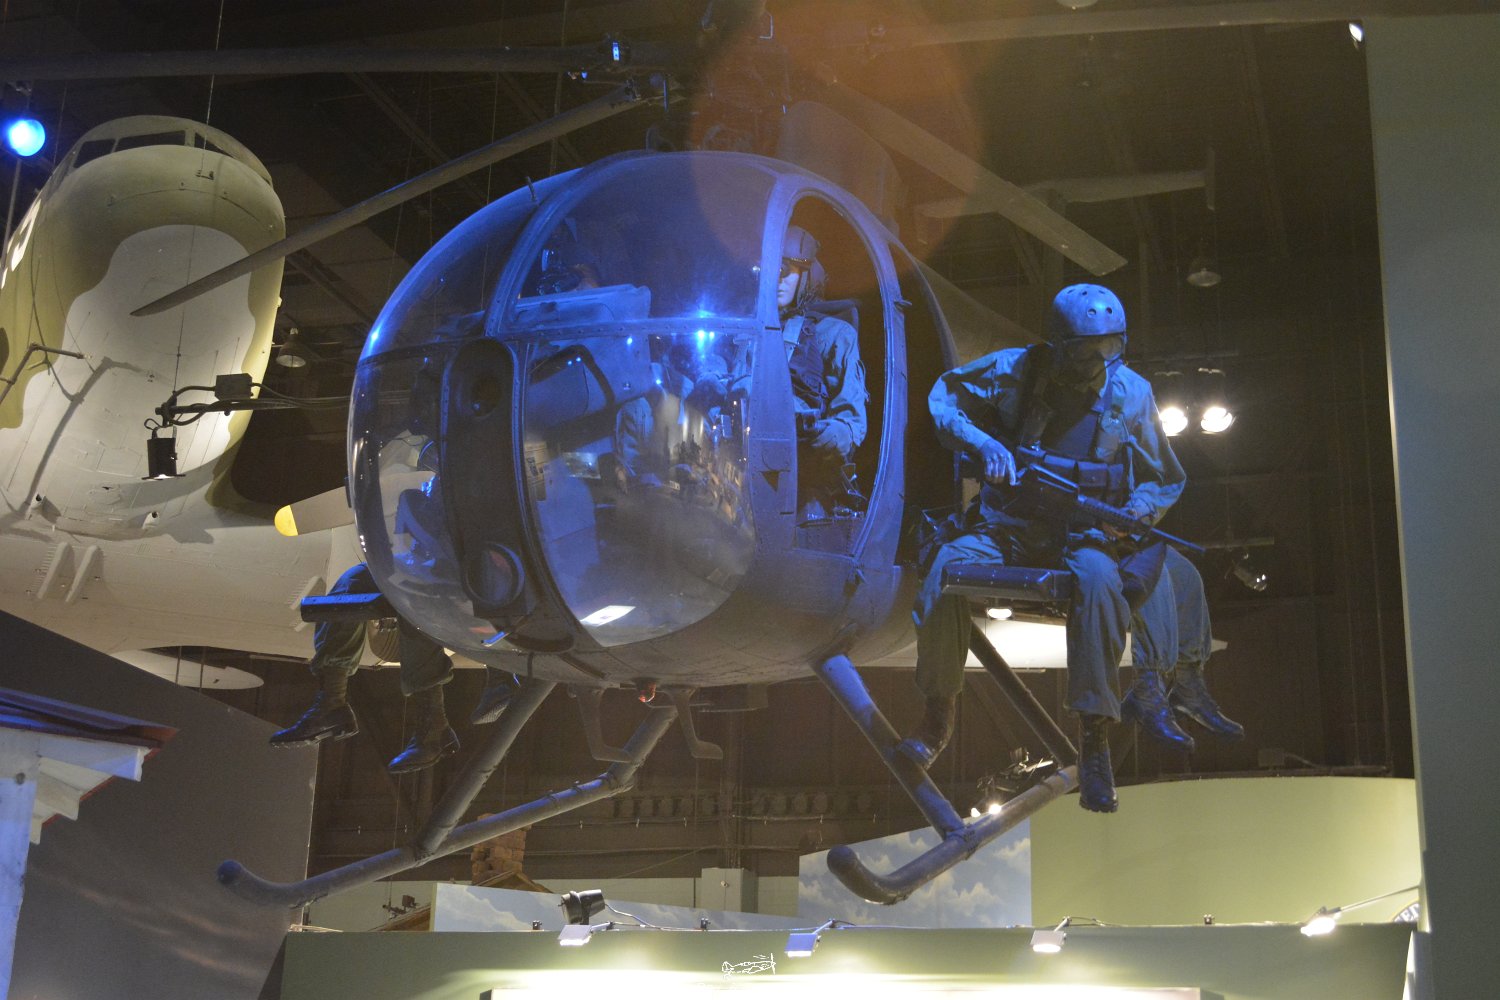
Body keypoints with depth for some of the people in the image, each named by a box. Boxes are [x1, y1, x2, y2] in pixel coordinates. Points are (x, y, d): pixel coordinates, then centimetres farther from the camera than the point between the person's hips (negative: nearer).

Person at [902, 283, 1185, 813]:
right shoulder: (1016, 370, -3)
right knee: (949, 565, -31)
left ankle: (1095, 740, -32)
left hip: (1083, 535, -1)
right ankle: (937, 717, -14)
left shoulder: (1131, 393, 1)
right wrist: (985, 445, -15)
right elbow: (944, 394, 3)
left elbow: (1165, 480, 10)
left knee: (1098, 579, -37)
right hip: (1006, 529, 1)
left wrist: (1132, 516, -12)